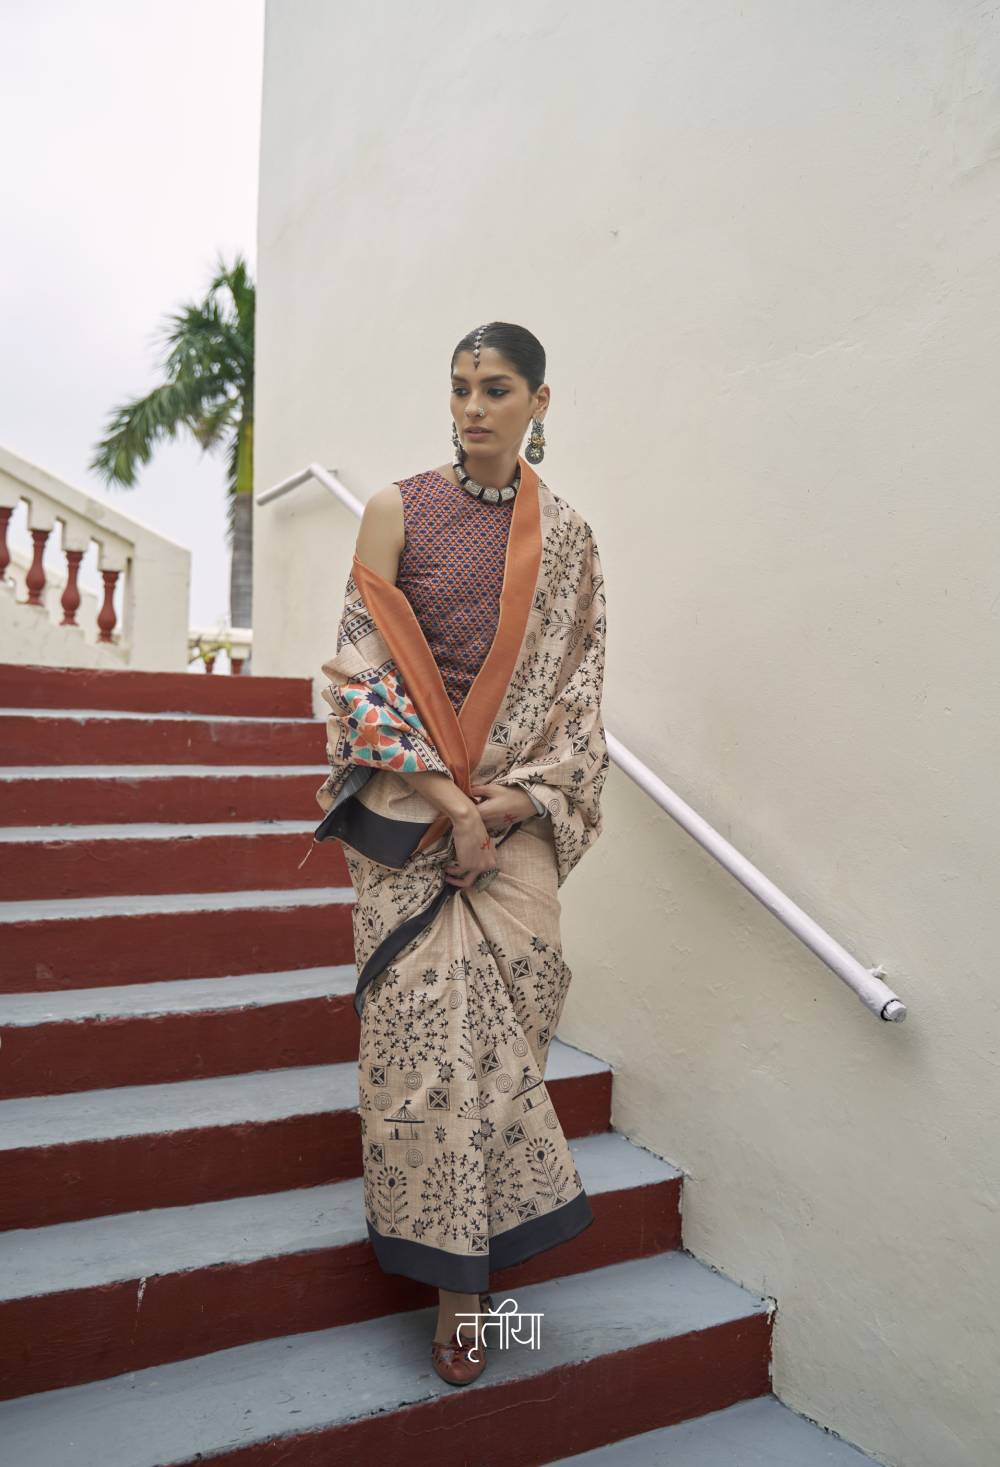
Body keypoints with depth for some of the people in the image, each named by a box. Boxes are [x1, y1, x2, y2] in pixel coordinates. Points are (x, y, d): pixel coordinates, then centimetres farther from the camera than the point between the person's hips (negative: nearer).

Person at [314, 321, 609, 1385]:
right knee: (424, 1024, -2)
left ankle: (470, 1254, 25)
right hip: (408, 810, -1)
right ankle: (456, 1277, 17)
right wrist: (447, 795, -12)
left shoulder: (566, 537, 8)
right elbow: (361, 663, -4)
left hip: (517, 812, 2)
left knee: (503, 1013, 2)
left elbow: (577, 680, 7)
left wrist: (522, 795, -8)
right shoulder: (399, 511, 1)